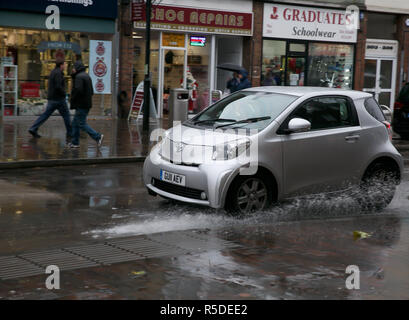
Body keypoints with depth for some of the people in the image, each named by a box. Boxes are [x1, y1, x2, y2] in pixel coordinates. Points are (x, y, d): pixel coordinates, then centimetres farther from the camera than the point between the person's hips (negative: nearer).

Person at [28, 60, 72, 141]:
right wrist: (64, 94, -11)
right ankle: (69, 134, 11)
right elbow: (58, 86, -25)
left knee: (46, 114, 7)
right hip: (59, 98, -8)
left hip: (51, 98, 9)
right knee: (66, 115, 4)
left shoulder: (53, 72, 14)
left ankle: (33, 129, -1)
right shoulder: (58, 73, -15)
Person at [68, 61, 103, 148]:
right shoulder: (87, 76, 17)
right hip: (87, 104, 10)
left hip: (81, 105, -10)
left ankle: (97, 136, -13)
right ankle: (75, 142, 15)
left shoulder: (79, 76, -14)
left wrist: (72, 99, -11)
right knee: (75, 123, 14)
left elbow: (78, 90, -25)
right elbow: (91, 92, 19)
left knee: (82, 124, -7)